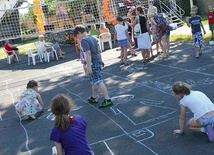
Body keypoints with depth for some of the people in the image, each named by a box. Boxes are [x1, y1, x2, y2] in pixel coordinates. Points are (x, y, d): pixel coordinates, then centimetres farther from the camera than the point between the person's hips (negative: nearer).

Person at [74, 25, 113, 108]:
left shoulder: (84, 40, -15)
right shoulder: (92, 38, 13)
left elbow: (88, 53, -22)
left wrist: (88, 66, -23)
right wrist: (101, 60, 29)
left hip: (93, 63, -10)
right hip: (97, 61, 10)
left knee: (98, 82, -8)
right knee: (94, 81, 20)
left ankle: (107, 100, -8)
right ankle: (94, 98, 32)